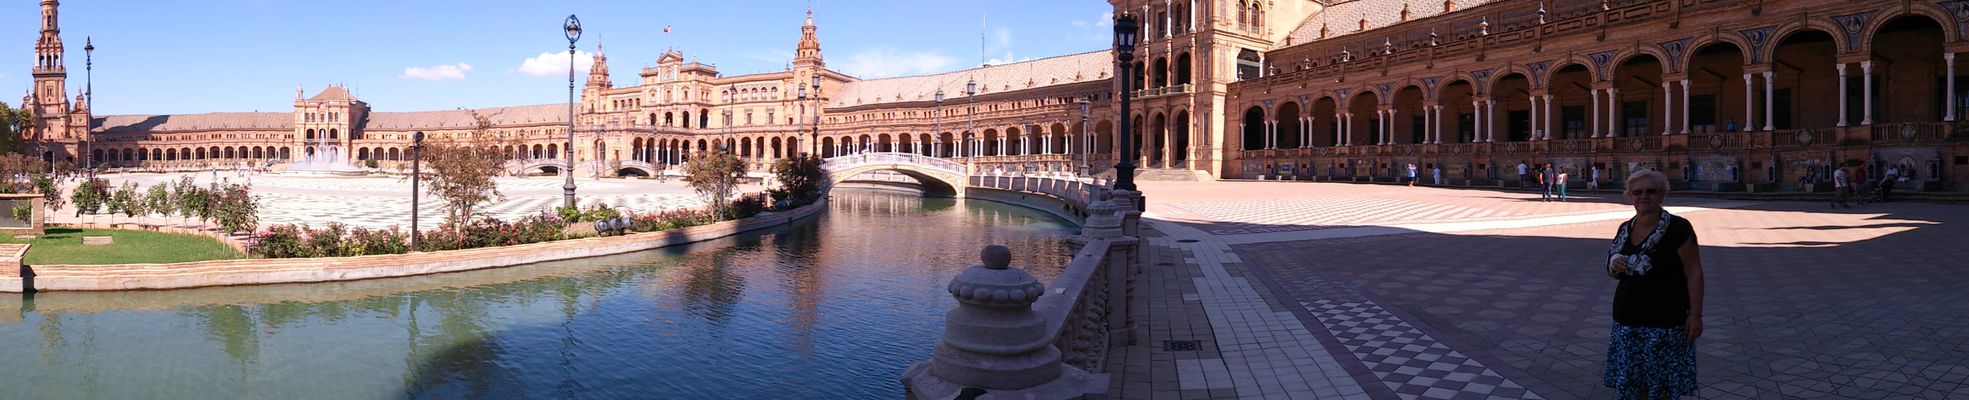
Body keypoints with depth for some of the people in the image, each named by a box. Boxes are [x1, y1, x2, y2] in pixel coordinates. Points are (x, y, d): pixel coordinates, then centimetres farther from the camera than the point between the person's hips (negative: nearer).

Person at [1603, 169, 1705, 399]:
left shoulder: (1678, 228, -10)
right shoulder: (1625, 229, 7)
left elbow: (1693, 272, -9)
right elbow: (1613, 273, 16)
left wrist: (1695, 314, -13)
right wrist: (1614, 266, -8)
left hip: (1665, 325, -5)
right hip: (1627, 323, 5)